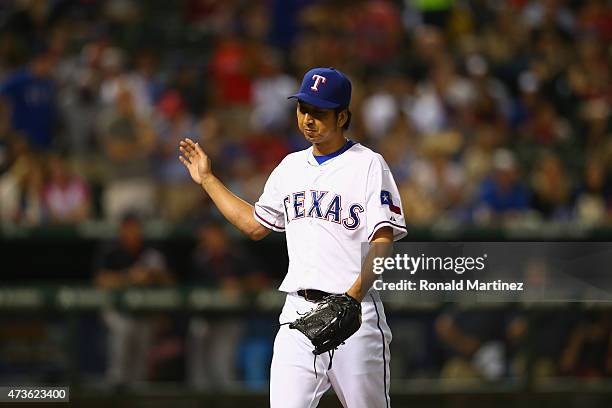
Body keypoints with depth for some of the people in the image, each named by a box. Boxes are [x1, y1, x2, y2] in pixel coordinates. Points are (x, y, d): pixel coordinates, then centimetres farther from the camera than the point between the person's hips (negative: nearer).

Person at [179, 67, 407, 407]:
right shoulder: (291, 167, 17)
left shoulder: (368, 165, -3)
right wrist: (207, 179, 28)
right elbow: (254, 225, 27)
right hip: (298, 312, 5)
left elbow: (382, 242, -12)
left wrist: (352, 296, -24)